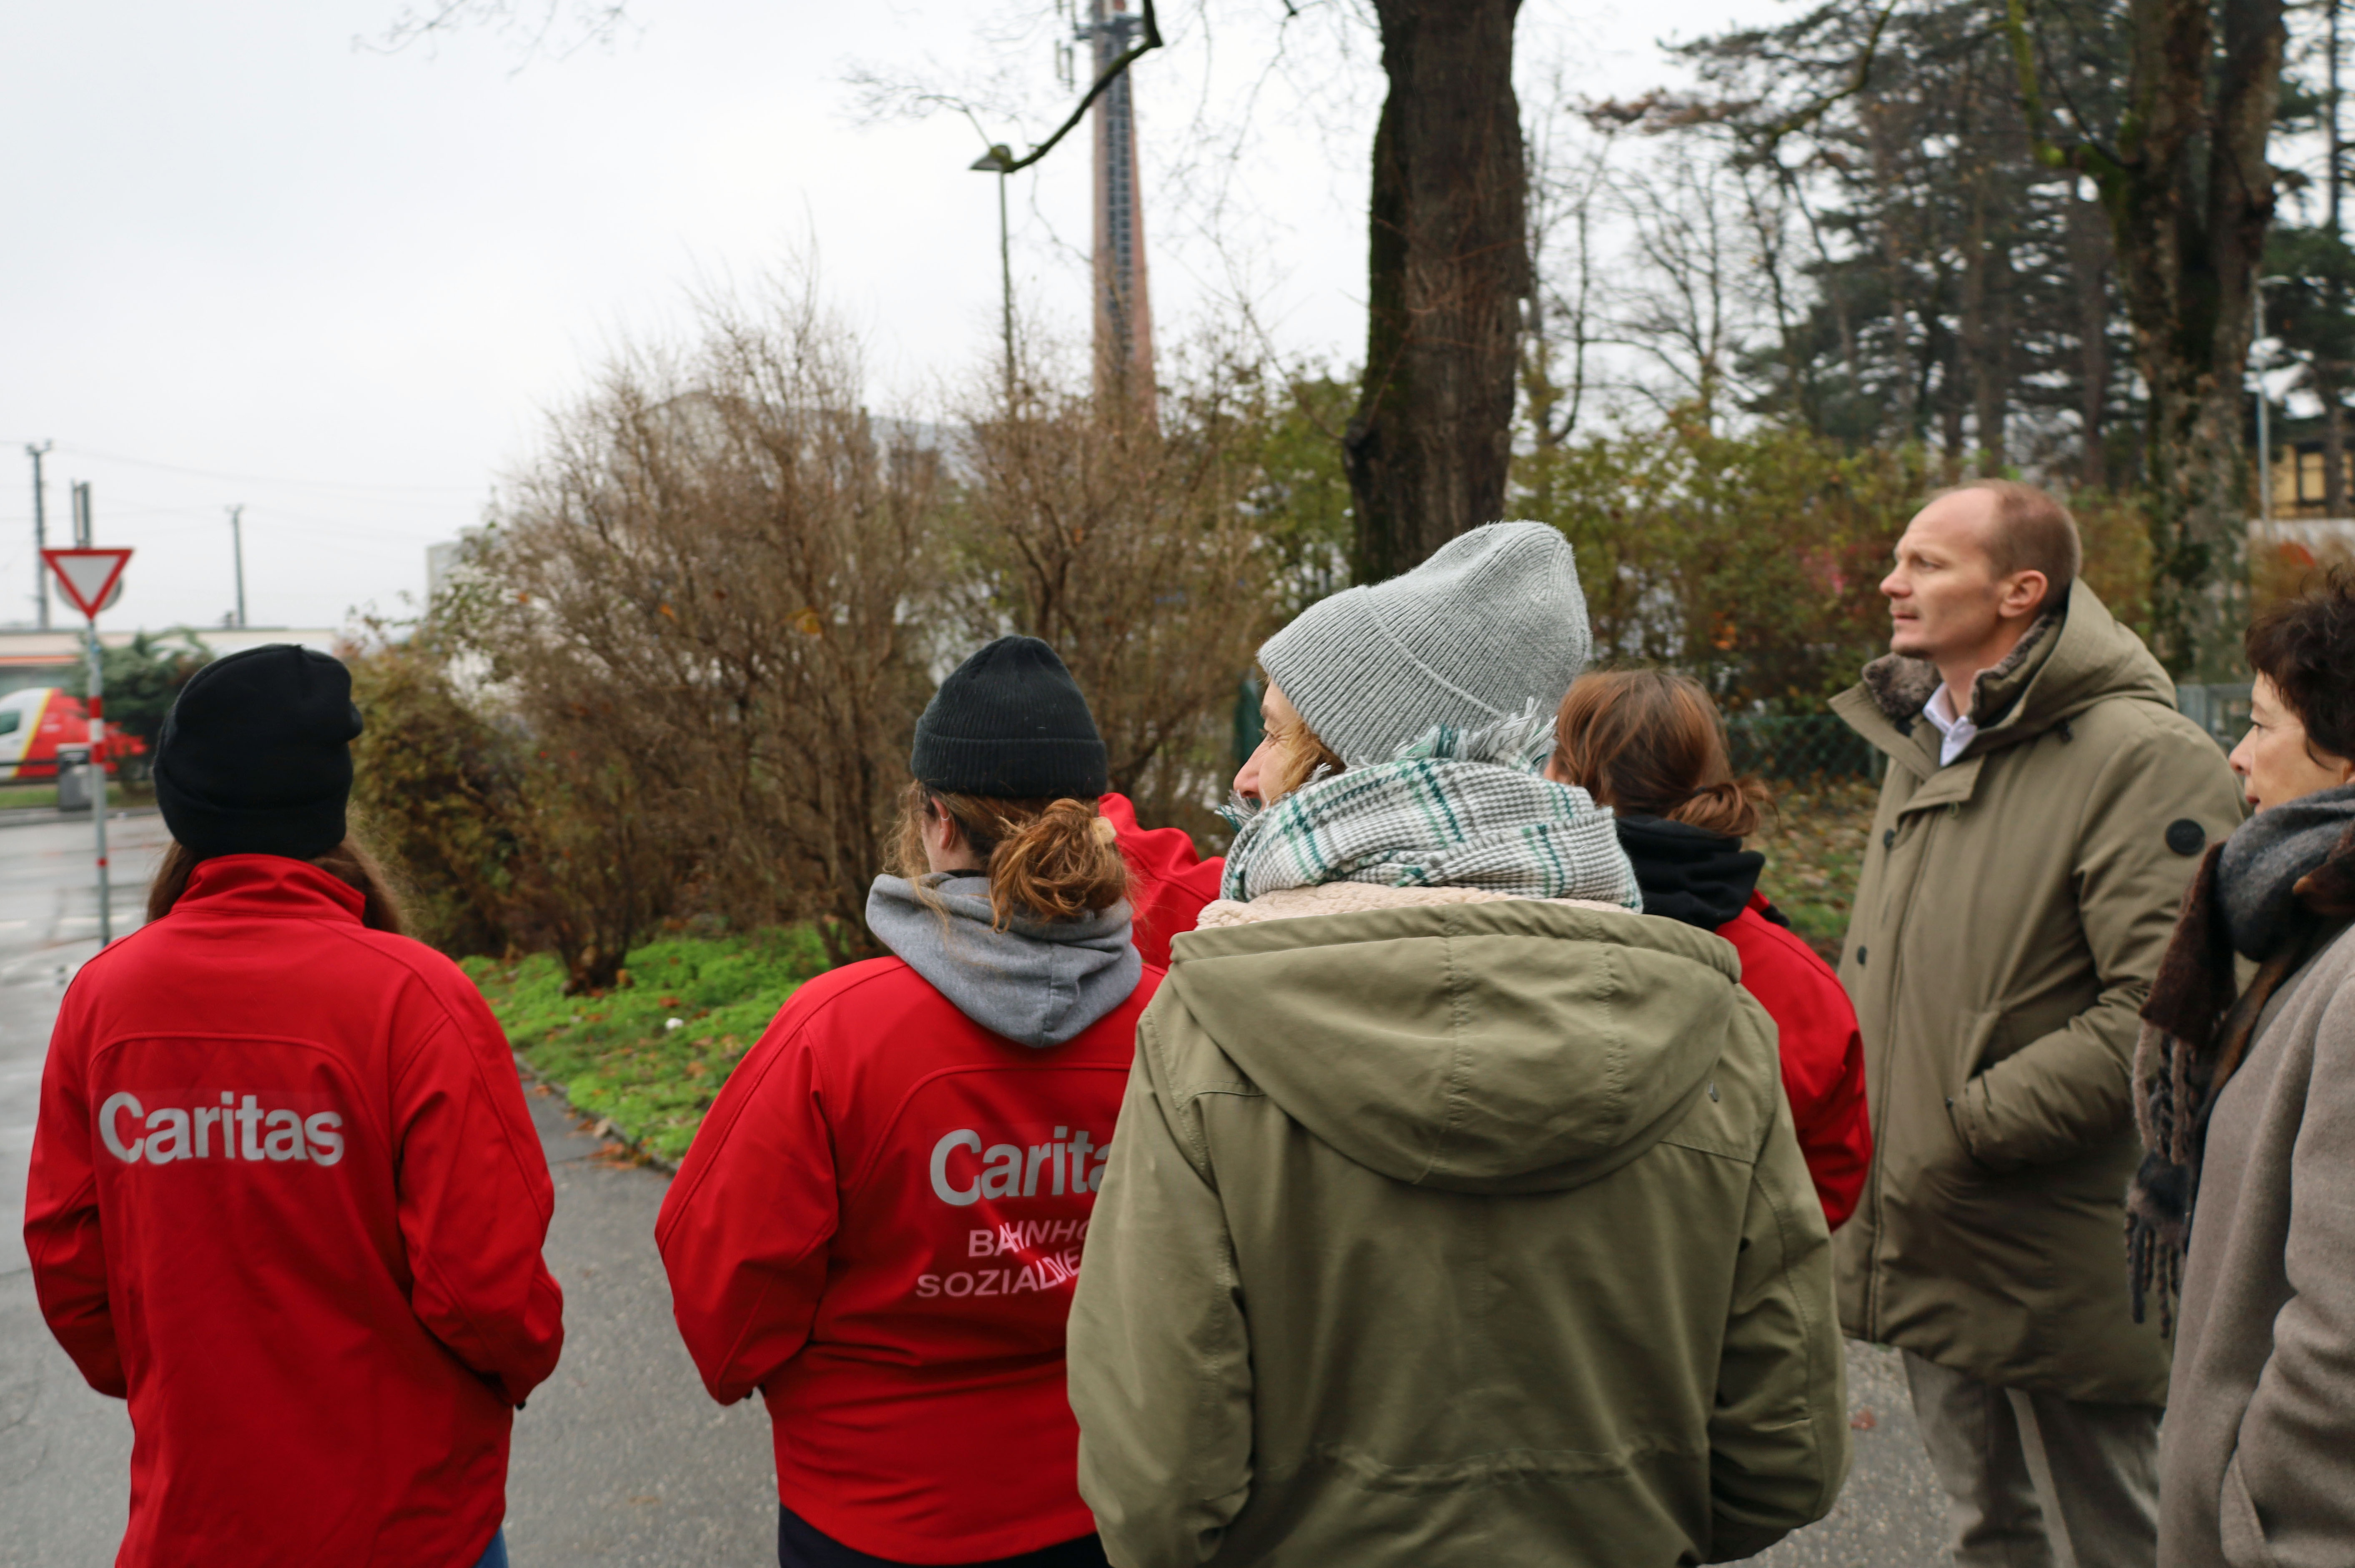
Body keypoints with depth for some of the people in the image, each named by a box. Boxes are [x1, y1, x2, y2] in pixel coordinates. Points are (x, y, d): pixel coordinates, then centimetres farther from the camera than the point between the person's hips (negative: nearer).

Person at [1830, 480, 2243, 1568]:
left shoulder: (2142, 757, -15)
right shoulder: (1921, 748, 12)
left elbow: (2164, 1014, -23)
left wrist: (1970, 1123, -20)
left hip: (2055, 1268, -8)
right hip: (1922, 1250, 8)